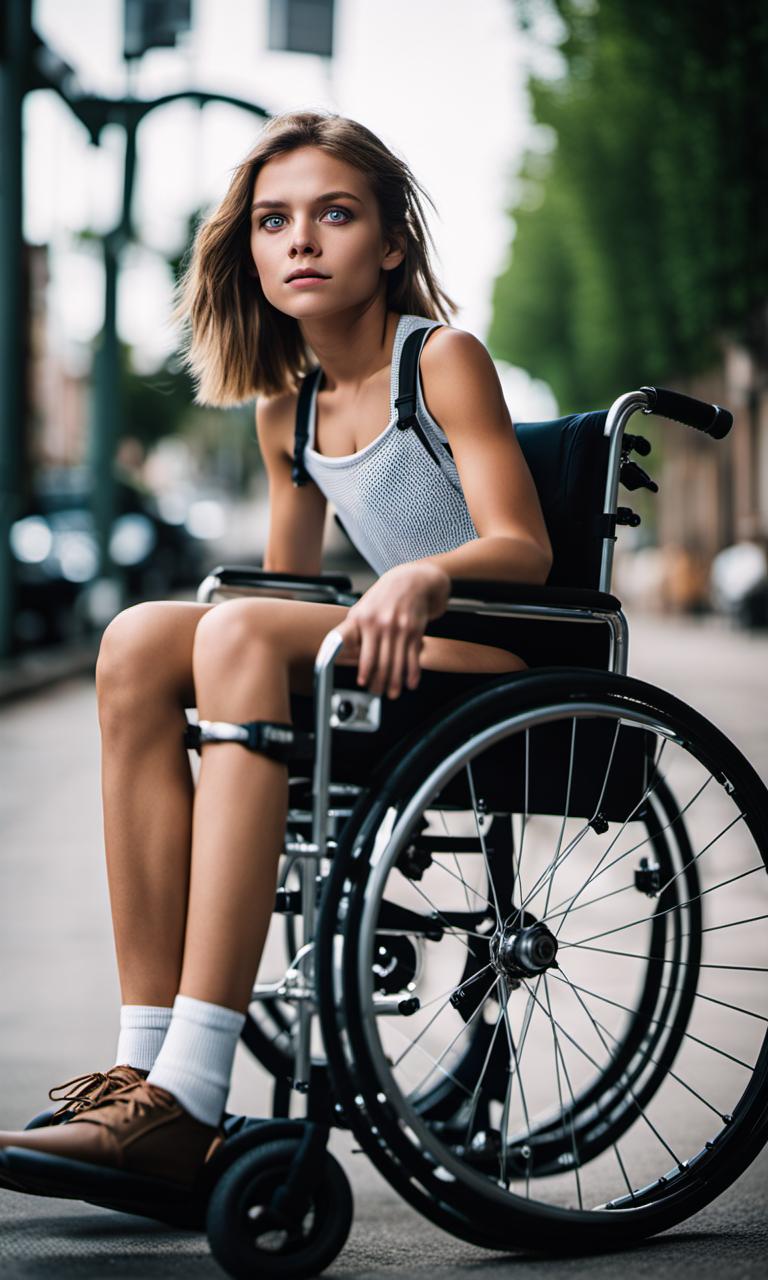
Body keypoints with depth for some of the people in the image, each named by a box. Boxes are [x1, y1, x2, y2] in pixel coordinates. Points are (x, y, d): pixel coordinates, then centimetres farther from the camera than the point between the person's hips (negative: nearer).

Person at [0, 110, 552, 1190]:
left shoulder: (445, 360, -3)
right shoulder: (286, 412, 17)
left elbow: (524, 548, -13)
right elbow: (286, 590, 24)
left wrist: (427, 574, -34)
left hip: (500, 655, -6)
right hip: (398, 658, 6)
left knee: (240, 633, -31)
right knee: (139, 640, -18)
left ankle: (191, 1095, -39)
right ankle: (148, 1059, -26)